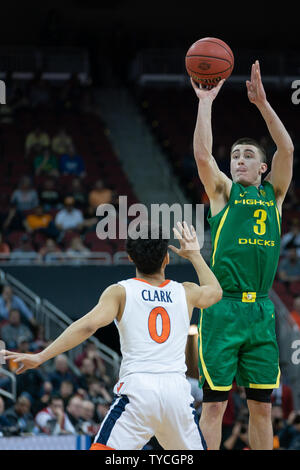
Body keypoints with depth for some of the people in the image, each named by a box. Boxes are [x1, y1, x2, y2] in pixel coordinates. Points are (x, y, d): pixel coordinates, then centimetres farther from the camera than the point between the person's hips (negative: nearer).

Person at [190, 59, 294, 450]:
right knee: (214, 402, -4)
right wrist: (206, 102, -8)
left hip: (261, 311, 3)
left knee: (261, 405, 6)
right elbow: (203, 154, -8)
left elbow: (287, 150, 1)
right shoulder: (223, 192, 8)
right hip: (223, 310, -3)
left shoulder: (273, 194, 14)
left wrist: (262, 103, -7)